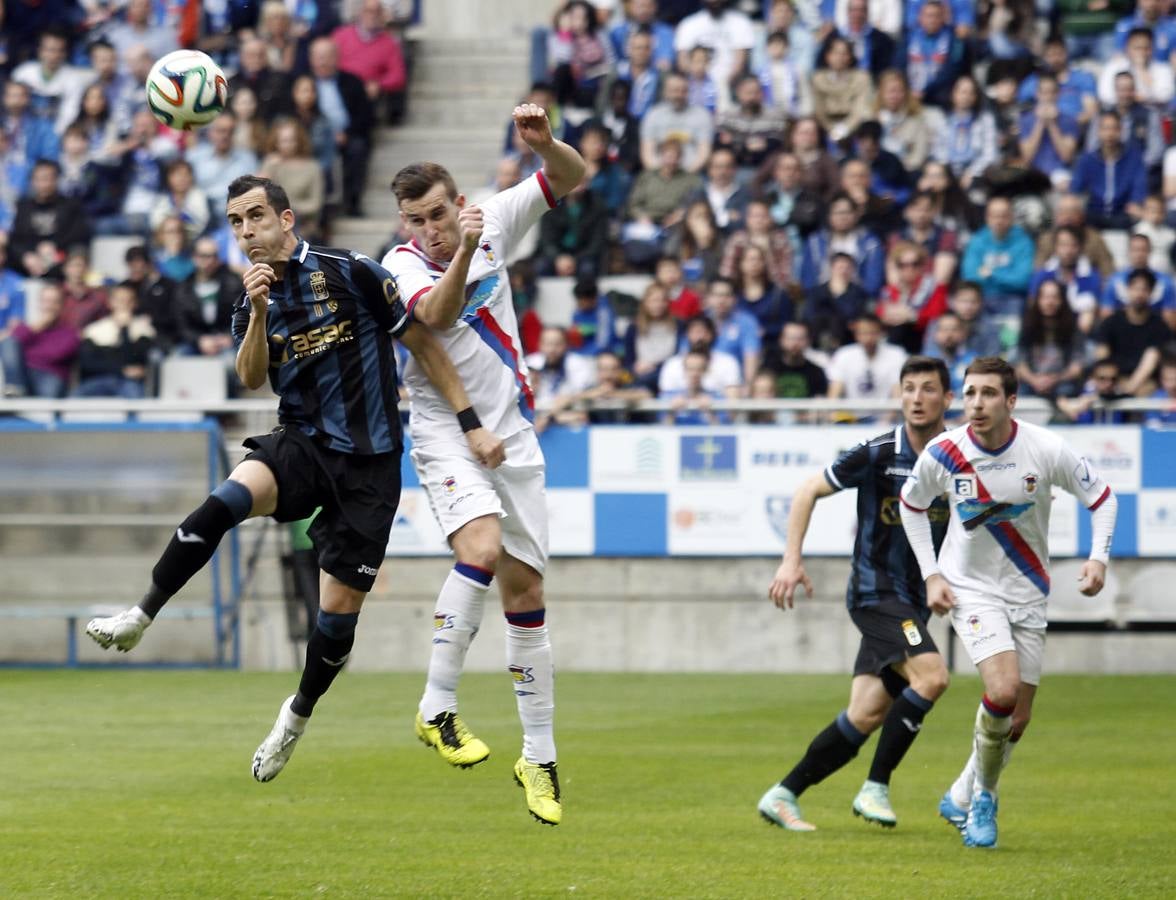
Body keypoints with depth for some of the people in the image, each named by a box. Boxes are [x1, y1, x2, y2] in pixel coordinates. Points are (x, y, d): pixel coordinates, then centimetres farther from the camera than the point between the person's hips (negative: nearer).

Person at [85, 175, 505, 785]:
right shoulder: (252, 303, 8)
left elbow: (423, 343, -3)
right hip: (303, 445, 3)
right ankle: (140, 617, -26)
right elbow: (252, 378, -6)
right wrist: (259, 313, -22)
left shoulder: (350, 273, -8)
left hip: (368, 462, -3)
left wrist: (471, 424, -5)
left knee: (340, 608, -3)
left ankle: (299, 713, 23)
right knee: (228, 500, -30)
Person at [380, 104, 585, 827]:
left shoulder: (494, 222, 1)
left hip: (513, 435, 4)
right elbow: (436, 314, -30)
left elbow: (574, 178, 5)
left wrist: (544, 142, -16)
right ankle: (438, 708, -22)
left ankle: (540, 758, 11)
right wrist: (463, 252, -45)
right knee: (482, 547, -30)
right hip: (446, 435, -4)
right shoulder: (401, 263, -10)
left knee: (525, 590, 4)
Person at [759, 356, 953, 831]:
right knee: (931, 674, -26)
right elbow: (808, 491, -4)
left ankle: (783, 795, 11)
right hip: (876, 591, -5)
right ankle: (876, 787, -16)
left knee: (866, 716, 1)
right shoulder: (878, 454, -12)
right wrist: (791, 560, -11)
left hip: (913, 603, 5)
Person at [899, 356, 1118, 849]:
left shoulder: (1047, 449, -16)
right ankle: (983, 799, -2)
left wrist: (1098, 558, -18)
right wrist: (931, 575, -1)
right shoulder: (942, 454, -14)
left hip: (1027, 593, 2)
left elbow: (1101, 497, -3)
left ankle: (962, 798, 28)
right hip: (969, 587, -2)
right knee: (1003, 688, -24)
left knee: (1017, 720, 4)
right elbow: (911, 505, 6)